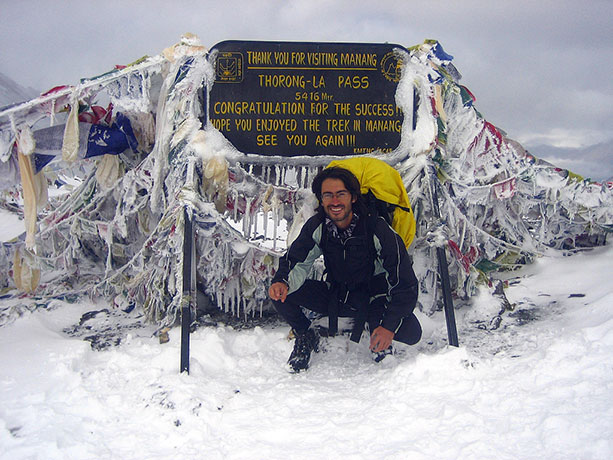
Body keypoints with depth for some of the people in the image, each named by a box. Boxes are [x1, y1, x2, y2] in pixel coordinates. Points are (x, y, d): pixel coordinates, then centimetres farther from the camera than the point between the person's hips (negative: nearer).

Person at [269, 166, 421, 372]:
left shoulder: (378, 230, -24)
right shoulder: (317, 226, -12)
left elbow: (406, 284, -22)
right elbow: (297, 262, -8)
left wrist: (389, 326, -31)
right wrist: (282, 282, -33)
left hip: (373, 301, -3)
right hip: (335, 296, 3)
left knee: (411, 332, -31)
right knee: (279, 292, -20)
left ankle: (380, 341, 7)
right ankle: (306, 338, 9)